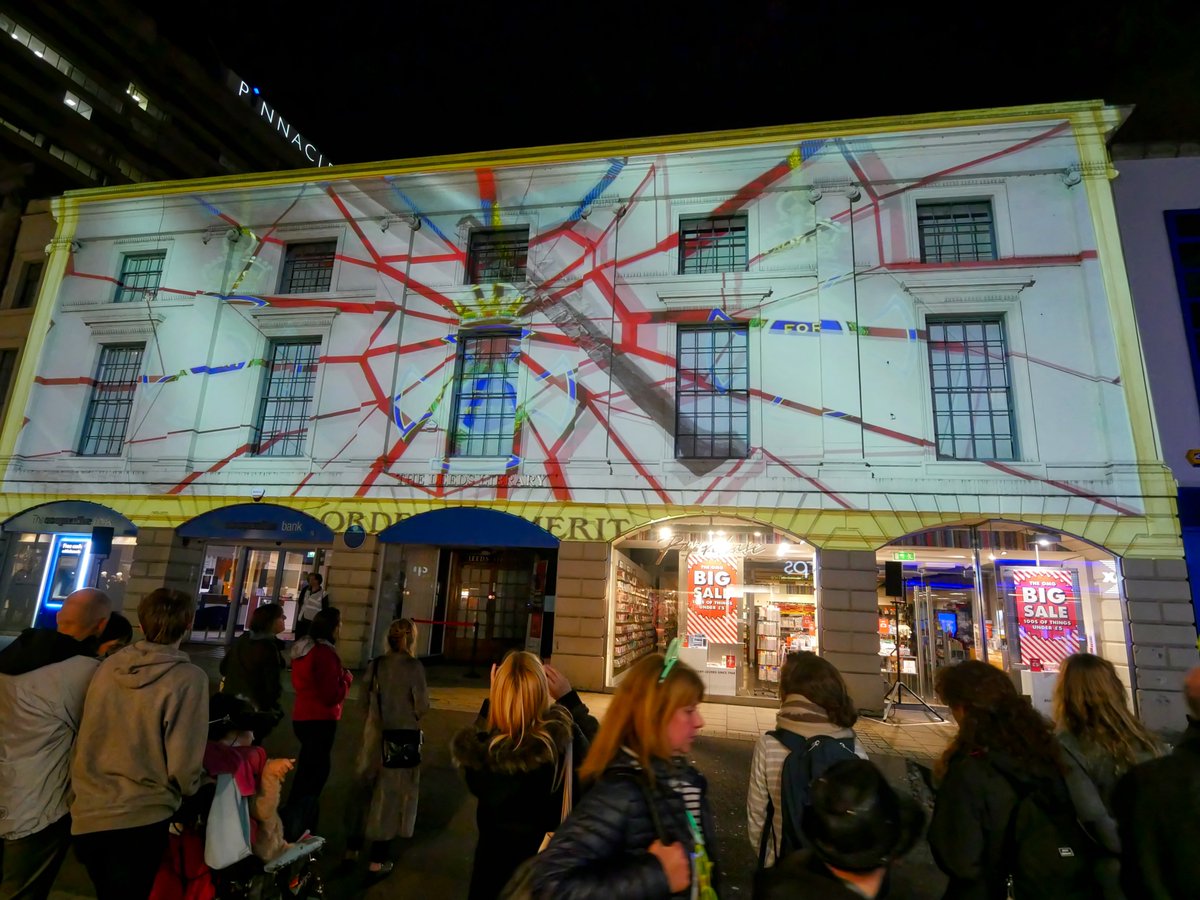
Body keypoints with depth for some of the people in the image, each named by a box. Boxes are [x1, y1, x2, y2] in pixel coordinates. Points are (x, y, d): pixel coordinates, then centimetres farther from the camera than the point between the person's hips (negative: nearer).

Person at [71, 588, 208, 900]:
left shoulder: (108, 665, -5)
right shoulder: (189, 678, -19)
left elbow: (84, 738, 6)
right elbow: (184, 765, -18)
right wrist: (188, 789, 4)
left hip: (87, 814, 5)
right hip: (139, 819, -5)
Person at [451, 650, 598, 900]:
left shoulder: (480, 749, -29)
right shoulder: (566, 739, -32)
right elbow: (595, 741, -9)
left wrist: (491, 700, -5)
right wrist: (568, 696, -7)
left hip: (493, 855, 1)